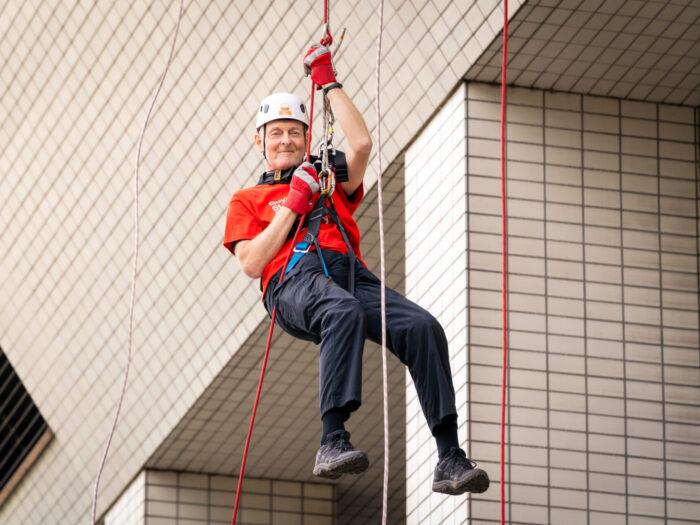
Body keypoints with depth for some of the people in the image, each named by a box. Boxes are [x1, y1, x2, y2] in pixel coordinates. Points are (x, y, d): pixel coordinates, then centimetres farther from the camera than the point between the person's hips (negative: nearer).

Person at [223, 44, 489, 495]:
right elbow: (251, 264, 9)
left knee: (423, 327, -27)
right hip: (294, 280, -4)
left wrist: (328, 82, 23)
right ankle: (333, 442, -54)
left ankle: (450, 460, -34)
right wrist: (293, 203, 8)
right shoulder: (247, 200, 28)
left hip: (352, 275, 4)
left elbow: (362, 144, 17)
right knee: (344, 312, -42)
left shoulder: (330, 184, 36)